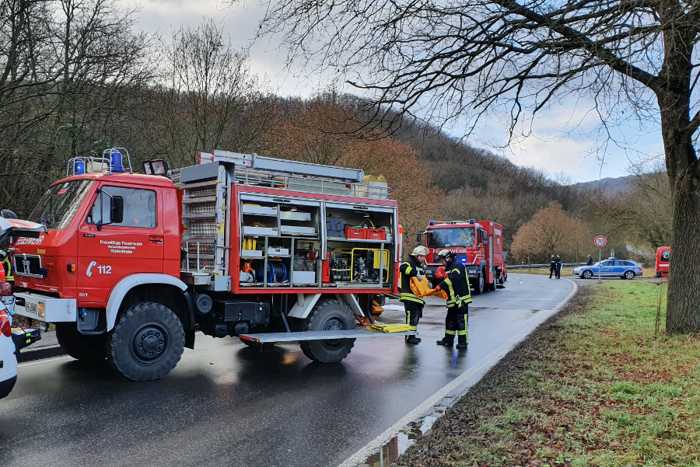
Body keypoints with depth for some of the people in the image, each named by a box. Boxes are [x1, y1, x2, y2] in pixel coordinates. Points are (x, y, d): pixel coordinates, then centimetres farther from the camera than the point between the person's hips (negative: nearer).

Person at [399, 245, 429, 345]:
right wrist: (416, 274, -35)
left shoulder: (421, 267, 20)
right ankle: (409, 337, -4)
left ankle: (412, 335, 26)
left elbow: (424, 278, 30)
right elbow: (402, 268, -32)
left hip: (418, 295, 10)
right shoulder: (409, 263, -9)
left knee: (416, 316, 14)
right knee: (411, 316, -9)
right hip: (409, 296, -9)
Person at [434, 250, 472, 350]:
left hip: (461, 299, -9)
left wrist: (441, 285, -28)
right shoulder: (448, 269, 19)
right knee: (450, 321, 15)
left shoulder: (458, 266, -9)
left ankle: (462, 342, -3)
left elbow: (452, 278, -25)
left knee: (462, 321, -6)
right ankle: (448, 340, 24)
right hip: (452, 301, 10)